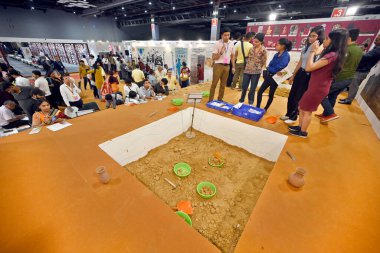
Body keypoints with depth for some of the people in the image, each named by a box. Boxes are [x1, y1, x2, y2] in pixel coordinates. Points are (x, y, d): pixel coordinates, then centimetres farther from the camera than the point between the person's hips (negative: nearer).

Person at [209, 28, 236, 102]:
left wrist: (233, 67, 11)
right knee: (214, 84, -3)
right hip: (218, 65, -5)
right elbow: (213, 57, -8)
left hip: (227, 66, 5)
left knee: (223, 84, 10)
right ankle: (210, 100, 4)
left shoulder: (231, 43, 8)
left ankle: (220, 99, 22)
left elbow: (232, 56, 16)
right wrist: (221, 52, -22)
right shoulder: (217, 43, -7)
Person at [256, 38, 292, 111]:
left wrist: (272, 70, -7)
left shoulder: (286, 56, -13)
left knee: (271, 95, 6)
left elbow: (281, 66, -22)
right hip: (269, 76, 7)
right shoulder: (277, 54, 9)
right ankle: (258, 107, 9)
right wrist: (275, 71, -14)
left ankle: (265, 109, 20)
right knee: (260, 91, 1)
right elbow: (270, 65, 3)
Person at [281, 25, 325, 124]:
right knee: (291, 95, 12)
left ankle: (293, 117, 22)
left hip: (309, 76, -6)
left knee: (299, 98, 4)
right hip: (300, 73, 7)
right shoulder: (305, 48, 7)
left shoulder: (321, 50, -13)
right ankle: (288, 114, 30)